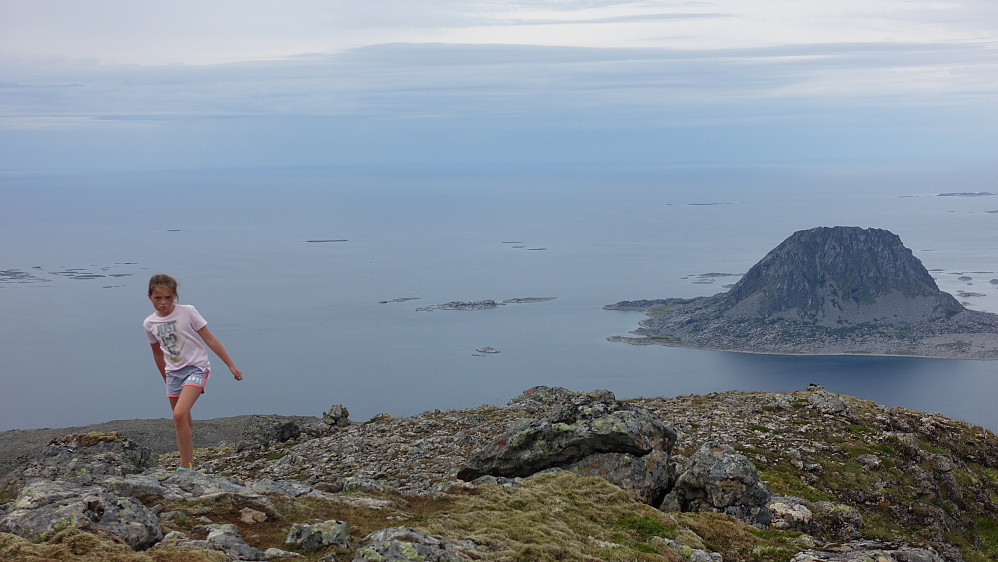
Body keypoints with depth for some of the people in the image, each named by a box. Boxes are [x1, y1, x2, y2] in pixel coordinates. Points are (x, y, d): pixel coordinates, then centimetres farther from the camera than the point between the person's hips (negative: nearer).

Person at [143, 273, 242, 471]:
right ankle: (189, 465, 24)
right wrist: (167, 381, 25)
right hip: (173, 372, 5)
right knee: (183, 424, 10)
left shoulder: (187, 312, -8)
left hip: (196, 368, -5)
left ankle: (184, 466, -18)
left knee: (179, 414, -23)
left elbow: (210, 339, -5)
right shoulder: (150, 324, 4)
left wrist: (231, 365, -5)